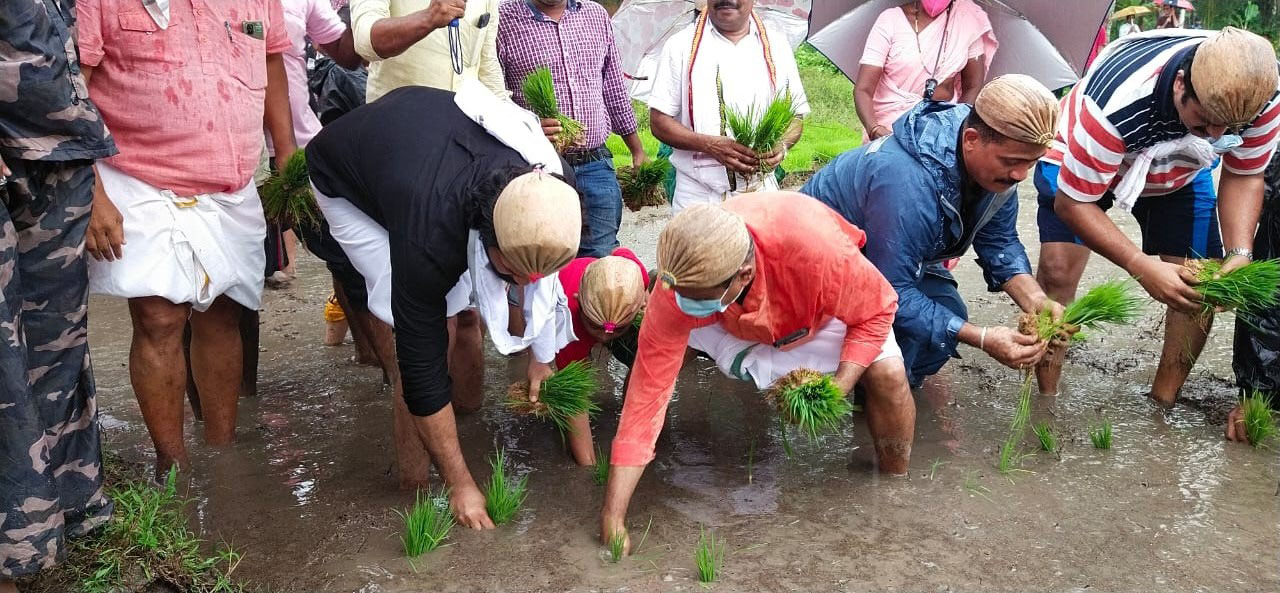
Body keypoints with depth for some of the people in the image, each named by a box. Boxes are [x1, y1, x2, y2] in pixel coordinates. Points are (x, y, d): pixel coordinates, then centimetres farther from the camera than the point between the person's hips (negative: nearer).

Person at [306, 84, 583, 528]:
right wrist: (461, 485, -27)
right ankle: (415, 481, -2)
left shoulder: (546, 187, -29)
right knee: (428, 329, -15)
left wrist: (541, 354, 0)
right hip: (346, 186, -6)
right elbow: (422, 365, -35)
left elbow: (542, 259, -5)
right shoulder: (430, 239, -44)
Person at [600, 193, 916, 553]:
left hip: (823, 307, -2)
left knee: (887, 373, -25)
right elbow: (647, 392, -33)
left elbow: (878, 309, -24)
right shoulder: (677, 285, -37)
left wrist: (838, 387, -38)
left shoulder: (819, 251, -46)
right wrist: (612, 519, -35)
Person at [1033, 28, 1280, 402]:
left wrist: (1239, 253, -29)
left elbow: (1243, 176, -12)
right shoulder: (1118, 103, -45)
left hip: (1181, 171, 4)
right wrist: (1143, 268, -43)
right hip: (1080, 159, -4)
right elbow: (1071, 203, -34)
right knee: (1057, 269, -22)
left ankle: (1163, 406, 11)